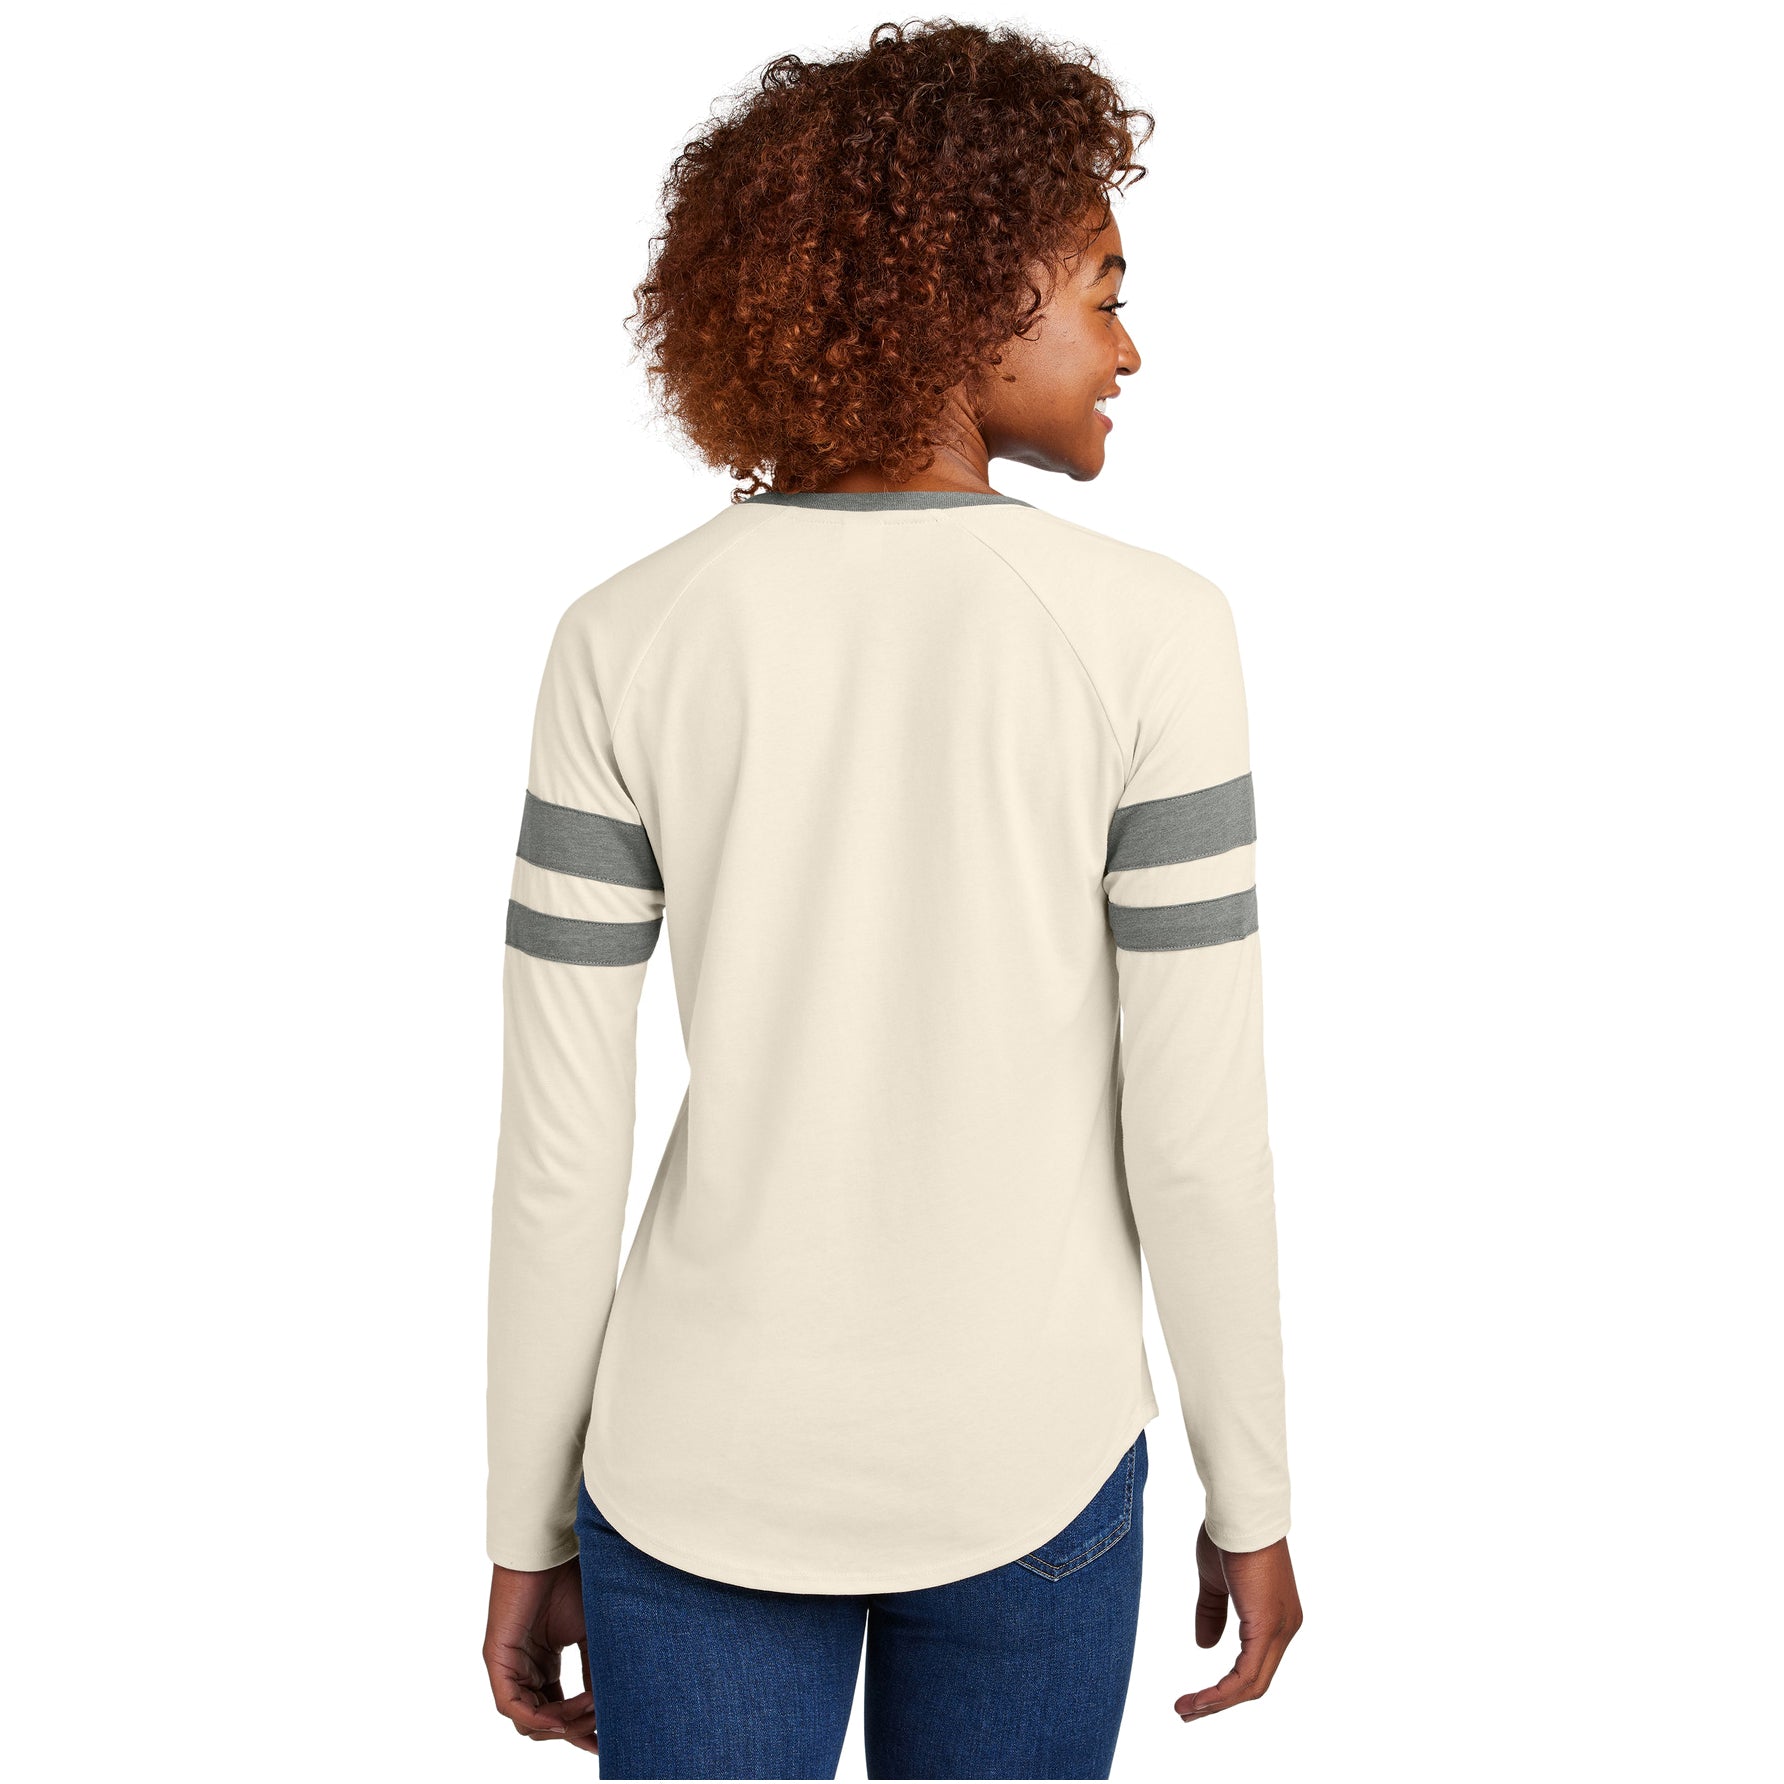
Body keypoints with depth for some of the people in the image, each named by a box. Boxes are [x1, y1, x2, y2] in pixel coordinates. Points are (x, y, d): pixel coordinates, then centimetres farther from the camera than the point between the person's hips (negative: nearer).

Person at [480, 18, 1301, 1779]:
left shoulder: (626, 639, -9)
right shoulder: (1147, 630, -14)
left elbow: (557, 1146, -7)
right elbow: (1196, 1129, -11)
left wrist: (526, 1533, 5)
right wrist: (1252, 1499, 4)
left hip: (703, 1464, 1)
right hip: (1026, 1466, 0)